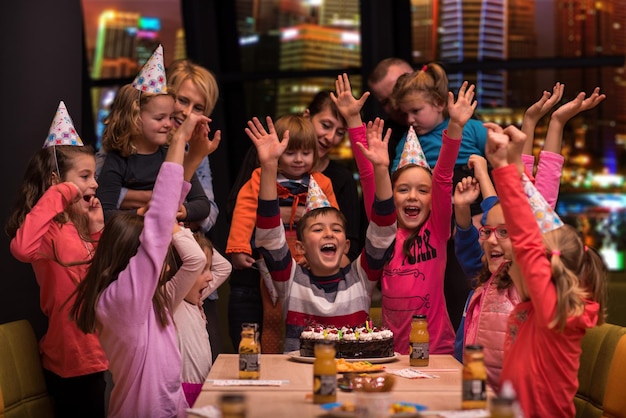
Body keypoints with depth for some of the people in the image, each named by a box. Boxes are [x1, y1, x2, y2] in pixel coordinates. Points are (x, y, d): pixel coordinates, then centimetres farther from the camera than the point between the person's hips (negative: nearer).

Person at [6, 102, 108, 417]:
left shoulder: (77, 226, 10)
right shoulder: (50, 230, -16)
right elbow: (22, 248, -41)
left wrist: (97, 229, 5)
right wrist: (56, 197, -30)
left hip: (91, 353, 9)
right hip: (71, 359, -9)